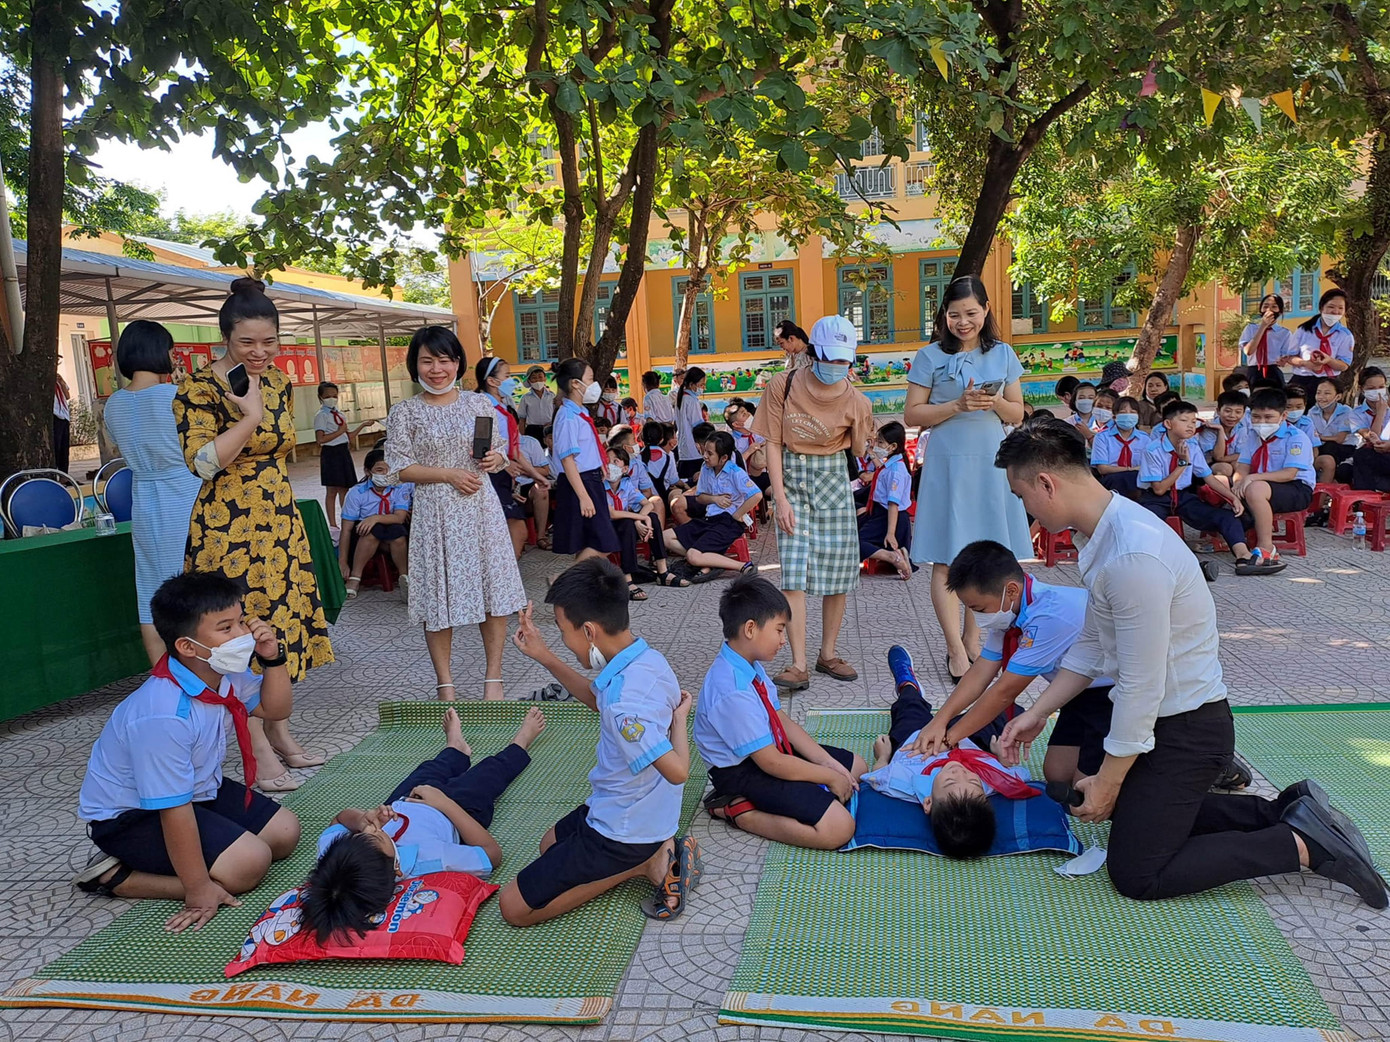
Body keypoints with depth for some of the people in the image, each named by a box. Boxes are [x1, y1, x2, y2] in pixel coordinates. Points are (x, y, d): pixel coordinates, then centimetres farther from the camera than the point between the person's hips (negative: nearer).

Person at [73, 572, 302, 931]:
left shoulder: (224, 674, -12)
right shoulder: (165, 716, -36)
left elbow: (275, 709, 5)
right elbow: (173, 809, -31)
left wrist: (273, 658, -14)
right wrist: (198, 888, -25)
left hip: (197, 790, 9)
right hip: (131, 815, -9)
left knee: (284, 831, 6)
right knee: (248, 863, -22)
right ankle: (115, 877, -7)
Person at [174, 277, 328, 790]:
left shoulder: (277, 380, 8)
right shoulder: (199, 389, -13)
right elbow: (202, 462, -22)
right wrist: (250, 416, -24)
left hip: (280, 520, 7)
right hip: (229, 528, -7)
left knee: (282, 620, 12)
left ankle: (279, 731, 26)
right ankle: (259, 752, 8)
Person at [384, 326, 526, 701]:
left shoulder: (481, 404, 6)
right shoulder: (404, 412, 0)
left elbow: (500, 450, 13)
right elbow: (400, 467, -4)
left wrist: (495, 460, -10)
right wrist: (450, 475, -13)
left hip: (480, 507, 2)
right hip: (435, 512, -2)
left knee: (494, 587, 2)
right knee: (439, 595, 2)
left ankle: (493, 677, 15)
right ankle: (445, 683, 17)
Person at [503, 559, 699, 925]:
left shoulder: (624, 702, -36)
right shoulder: (647, 658, -7)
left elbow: (677, 770, -33)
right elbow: (596, 699, 12)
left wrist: (678, 717, -17)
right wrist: (544, 657, 5)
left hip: (622, 832, -9)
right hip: (650, 814, 9)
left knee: (514, 906, 3)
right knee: (551, 844, 34)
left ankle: (645, 863, -3)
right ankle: (653, 853, 11)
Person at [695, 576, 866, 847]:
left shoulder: (750, 665, 1)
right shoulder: (733, 692, -30)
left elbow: (783, 721, 6)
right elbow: (771, 763, -25)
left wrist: (830, 763, -2)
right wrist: (830, 777, -13)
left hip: (768, 752, 10)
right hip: (743, 772, -10)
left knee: (855, 765, 18)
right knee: (839, 828, -20)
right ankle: (737, 810, -6)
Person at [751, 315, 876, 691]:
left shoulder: (855, 401, -7)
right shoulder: (783, 385, -10)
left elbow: (858, 449, 10)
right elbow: (773, 444, -7)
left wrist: (874, 447, -9)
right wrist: (780, 498, -11)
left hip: (834, 481, 2)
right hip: (791, 479, -2)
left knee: (838, 572, 4)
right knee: (793, 572, -11)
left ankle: (828, 654, 21)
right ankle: (798, 665, -9)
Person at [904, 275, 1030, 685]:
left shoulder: (1003, 354, 9)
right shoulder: (930, 356, 0)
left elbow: (1018, 414, 11)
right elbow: (912, 415, -3)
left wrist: (996, 404, -10)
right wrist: (957, 405, -15)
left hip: (992, 463, 3)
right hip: (948, 463, -3)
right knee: (947, 559, -4)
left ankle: (973, 637, 23)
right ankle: (956, 649, 2)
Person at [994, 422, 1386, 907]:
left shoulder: (1132, 559, -32)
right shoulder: (1113, 530, -1)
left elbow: (1141, 688, -26)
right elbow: (1092, 646, 9)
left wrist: (1107, 782, -13)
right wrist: (1036, 713, 8)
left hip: (1186, 729, -10)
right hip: (1166, 717, 10)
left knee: (1137, 875, 0)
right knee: (1138, 811, 27)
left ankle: (1304, 844, 4)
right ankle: (1283, 812, 22)